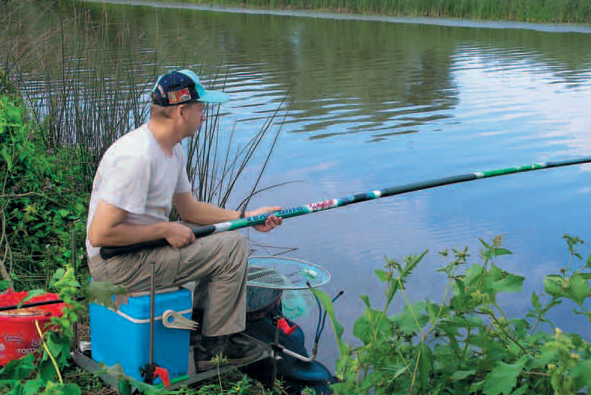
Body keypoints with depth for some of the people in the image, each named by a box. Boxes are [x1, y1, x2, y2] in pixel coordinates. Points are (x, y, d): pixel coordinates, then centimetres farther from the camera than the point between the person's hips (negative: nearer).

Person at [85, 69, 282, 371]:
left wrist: (245, 217, 7)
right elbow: (100, 234, -27)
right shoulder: (137, 157, -26)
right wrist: (166, 229, -19)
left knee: (225, 235, 17)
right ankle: (213, 347, 3)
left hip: (145, 243, 10)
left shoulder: (173, 150, 6)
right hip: (118, 263, -10)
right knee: (232, 246, -12)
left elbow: (189, 209, 17)